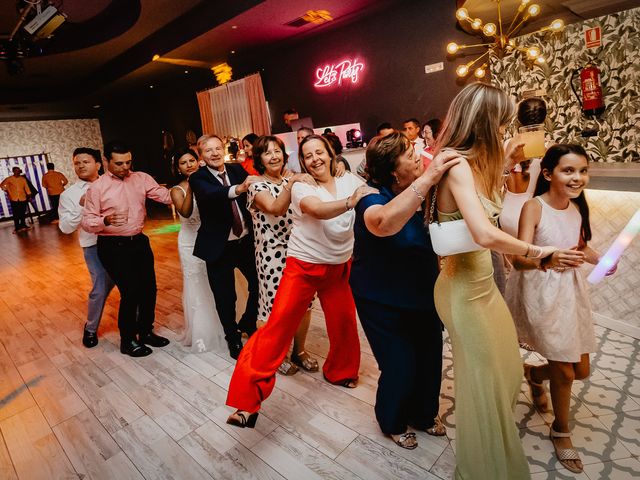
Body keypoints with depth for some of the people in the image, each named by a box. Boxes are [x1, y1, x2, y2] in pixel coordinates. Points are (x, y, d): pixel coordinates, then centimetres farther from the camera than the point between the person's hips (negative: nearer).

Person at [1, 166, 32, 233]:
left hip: (23, 198, 2)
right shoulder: (9, 179, 2)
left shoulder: (23, 179, 7)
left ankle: (23, 225, 18)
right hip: (14, 199, -2)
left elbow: (26, 187, 5)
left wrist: (29, 195, -1)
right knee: (16, 214, -2)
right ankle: (17, 227, 4)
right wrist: (6, 190, 5)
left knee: (23, 213, 7)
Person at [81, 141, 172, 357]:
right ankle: (127, 341, 19)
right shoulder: (97, 187, -7)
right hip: (114, 247, -5)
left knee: (149, 288, 12)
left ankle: (146, 332, 33)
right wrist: (106, 221, -28)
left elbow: (165, 195, -4)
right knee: (130, 293, -2)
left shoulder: (141, 178, 3)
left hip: (139, 242, 5)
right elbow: (87, 221, -8)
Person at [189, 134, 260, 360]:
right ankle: (233, 337, 34)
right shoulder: (197, 178, -9)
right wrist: (238, 189, -49)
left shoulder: (237, 169, 5)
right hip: (219, 247, -3)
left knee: (260, 284, 11)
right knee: (225, 298, 8)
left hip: (247, 241, 4)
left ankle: (247, 324, 39)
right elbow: (210, 194, -31)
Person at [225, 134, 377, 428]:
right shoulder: (301, 188, -10)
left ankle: (340, 371, 37)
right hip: (304, 267, -3)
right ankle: (248, 398, 0)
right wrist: (351, 201, -47)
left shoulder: (349, 181, 2)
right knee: (278, 326, -9)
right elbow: (319, 210, -31)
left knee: (344, 322, 4)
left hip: (340, 267, 4)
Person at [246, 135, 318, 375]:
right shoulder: (257, 187, -7)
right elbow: (276, 209, -26)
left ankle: (299, 351, 33)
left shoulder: (291, 182, 12)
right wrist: (292, 182, -35)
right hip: (273, 255, -5)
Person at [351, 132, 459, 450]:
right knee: (400, 367, 4)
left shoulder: (420, 194, -2)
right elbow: (384, 223, -47)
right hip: (383, 302, -6)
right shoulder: (373, 198, -23)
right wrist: (427, 179, -49)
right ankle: (392, 423, 36)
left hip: (423, 295, 7)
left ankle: (424, 414, 47)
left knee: (430, 359, 17)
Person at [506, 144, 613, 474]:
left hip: (571, 289, 6)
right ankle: (561, 431, 32)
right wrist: (546, 260, -46)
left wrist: (601, 260, -2)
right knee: (565, 370, 4)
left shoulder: (578, 206, 1)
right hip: (541, 292, -6)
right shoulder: (534, 207, -19)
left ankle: (534, 373, 45)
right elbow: (519, 258, -27)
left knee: (581, 369, 13)